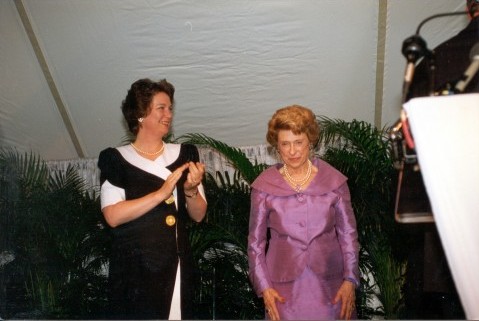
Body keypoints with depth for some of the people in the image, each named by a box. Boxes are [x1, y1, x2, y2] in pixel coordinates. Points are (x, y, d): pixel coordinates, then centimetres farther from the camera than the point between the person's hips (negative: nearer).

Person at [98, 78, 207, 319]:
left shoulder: (184, 155, 8)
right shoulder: (116, 159, -1)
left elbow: (199, 215, 8)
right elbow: (113, 216, -13)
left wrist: (191, 189, -11)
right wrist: (161, 193, -17)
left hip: (177, 266, 3)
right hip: (135, 269, -3)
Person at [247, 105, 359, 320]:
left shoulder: (334, 180, -2)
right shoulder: (264, 186, -3)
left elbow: (348, 234, 3)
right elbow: (255, 242, 2)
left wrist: (350, 280, -3)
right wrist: (264, 287, -3)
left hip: (329, 284, 1)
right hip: (284, 288, 0)